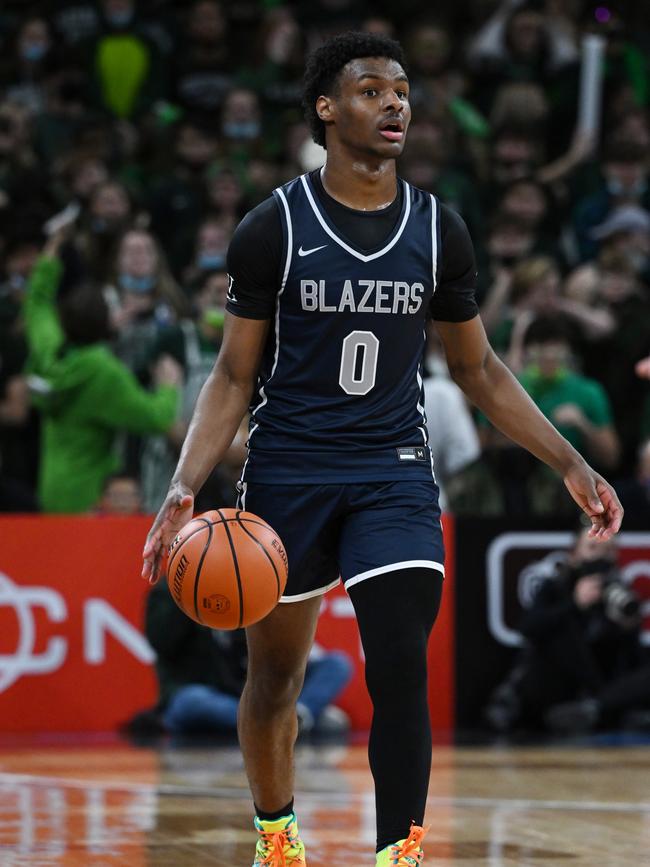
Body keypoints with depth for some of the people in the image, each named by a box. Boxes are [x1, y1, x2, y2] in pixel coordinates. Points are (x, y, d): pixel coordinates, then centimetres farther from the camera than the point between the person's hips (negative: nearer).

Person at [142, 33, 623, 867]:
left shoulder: (439, 231, 0)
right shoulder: (272, 229, -7)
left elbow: (478, 371, 11)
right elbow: (234, 376, -2)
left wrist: (570, 464, 5)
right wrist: (184, 486, -16)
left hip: (393, 475, 1)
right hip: (287, 473, -1)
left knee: (401, 667, -16)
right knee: (275, 673, 12)